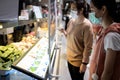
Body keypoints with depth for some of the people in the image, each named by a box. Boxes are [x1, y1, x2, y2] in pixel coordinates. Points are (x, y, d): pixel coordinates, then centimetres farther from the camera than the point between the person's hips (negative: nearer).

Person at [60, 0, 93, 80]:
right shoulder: (71, 21, 0)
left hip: (78, 61, -6)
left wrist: (84, 63, -18)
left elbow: (88, 47, -19)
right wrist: (64, 31, -6)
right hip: (69, 57, 6)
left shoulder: (87, 25, -20)